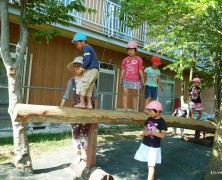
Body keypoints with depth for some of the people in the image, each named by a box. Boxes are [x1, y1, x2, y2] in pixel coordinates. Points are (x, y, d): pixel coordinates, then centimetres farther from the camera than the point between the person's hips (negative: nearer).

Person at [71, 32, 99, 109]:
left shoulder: (86, 48, -7)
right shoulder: (89, 48, 22)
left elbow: (87, 60, -19)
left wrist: (81, 69, -12)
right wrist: (82, 69, 7)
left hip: (91, 70, -10)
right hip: (94, 71, 10)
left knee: (81, 85, -6)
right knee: (88, 89, 11)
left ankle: (82, 103, -5)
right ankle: (89, 104, 9)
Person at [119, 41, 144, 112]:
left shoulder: (138, 59, 1)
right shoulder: (125, 59, 7)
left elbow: (140, 70, 1)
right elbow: (123, 70, 7)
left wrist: (142, 79, -2)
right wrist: (121, 79, 3)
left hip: (135, 80, -1)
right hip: (126, 79, 2)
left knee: (134, 94, 7)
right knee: (125, 93, -8)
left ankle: (134, 108, 15)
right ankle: (125, 108, -6)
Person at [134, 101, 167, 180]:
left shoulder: (161, 121, -15)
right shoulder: (149, 119, 4)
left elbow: (163, 135, -21)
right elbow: (145, 129, 12)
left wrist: (151, 132, -27)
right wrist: (145, 132, -11)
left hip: (154, 147, -6)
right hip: (145, 145, 6)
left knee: (151, 164, -1)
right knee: (149, 163, 20)